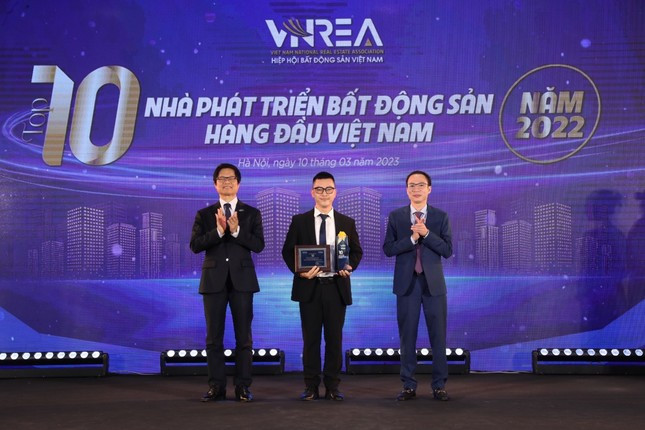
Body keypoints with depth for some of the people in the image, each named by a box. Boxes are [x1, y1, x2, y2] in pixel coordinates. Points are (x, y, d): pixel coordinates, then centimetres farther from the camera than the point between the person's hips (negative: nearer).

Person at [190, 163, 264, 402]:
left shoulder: (251, 214, 7)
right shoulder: (204, 214, 8)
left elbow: (258, 245, -4)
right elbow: (195, 245, -4)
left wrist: (236, 230, -17)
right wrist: (218, 231, -17)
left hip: (242, 279, -1)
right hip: (214, 280, 1)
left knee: (244, 336, 2)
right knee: (214, 336, 3)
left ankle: (243, 387, 9)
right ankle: (216, 386, 11)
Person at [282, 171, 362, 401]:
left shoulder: (347, 222, 8)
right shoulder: (299, 221, 4)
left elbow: (356, 251, 12)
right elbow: (287, 251, 4)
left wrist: (350, 266, -9)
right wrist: (299, 271, -13)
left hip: (336, 287, 1)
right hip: (309, 286, -1)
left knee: (335, 338, 5)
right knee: (311, 338, 4)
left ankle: (332, 386, 14)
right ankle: (311, 386, 13)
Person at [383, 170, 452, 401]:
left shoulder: (441, 216, 4)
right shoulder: (396, 216, 4)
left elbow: (447, 250, -4)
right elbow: (388, 249, -3)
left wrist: (426, 233, -16)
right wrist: (412, 238, -16)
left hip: (433, 283, 0)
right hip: (406, 283, 0)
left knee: (438, 336, 3)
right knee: (407, 336, 4)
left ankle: (439, 386, 12)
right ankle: (409, 386, 13)